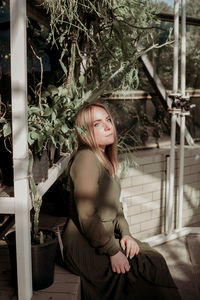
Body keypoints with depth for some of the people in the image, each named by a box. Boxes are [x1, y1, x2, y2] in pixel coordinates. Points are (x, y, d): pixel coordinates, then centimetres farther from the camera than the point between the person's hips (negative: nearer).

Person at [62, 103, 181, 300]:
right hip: (84, 246, -9)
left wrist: (125, 233, -1)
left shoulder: (105, 158, 11)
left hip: (106, 238, 9)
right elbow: (87, 218, -22)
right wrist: (113, 251, -18)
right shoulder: (86, 158, -19)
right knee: (153, 267, -9)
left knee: (155, 258, 0)